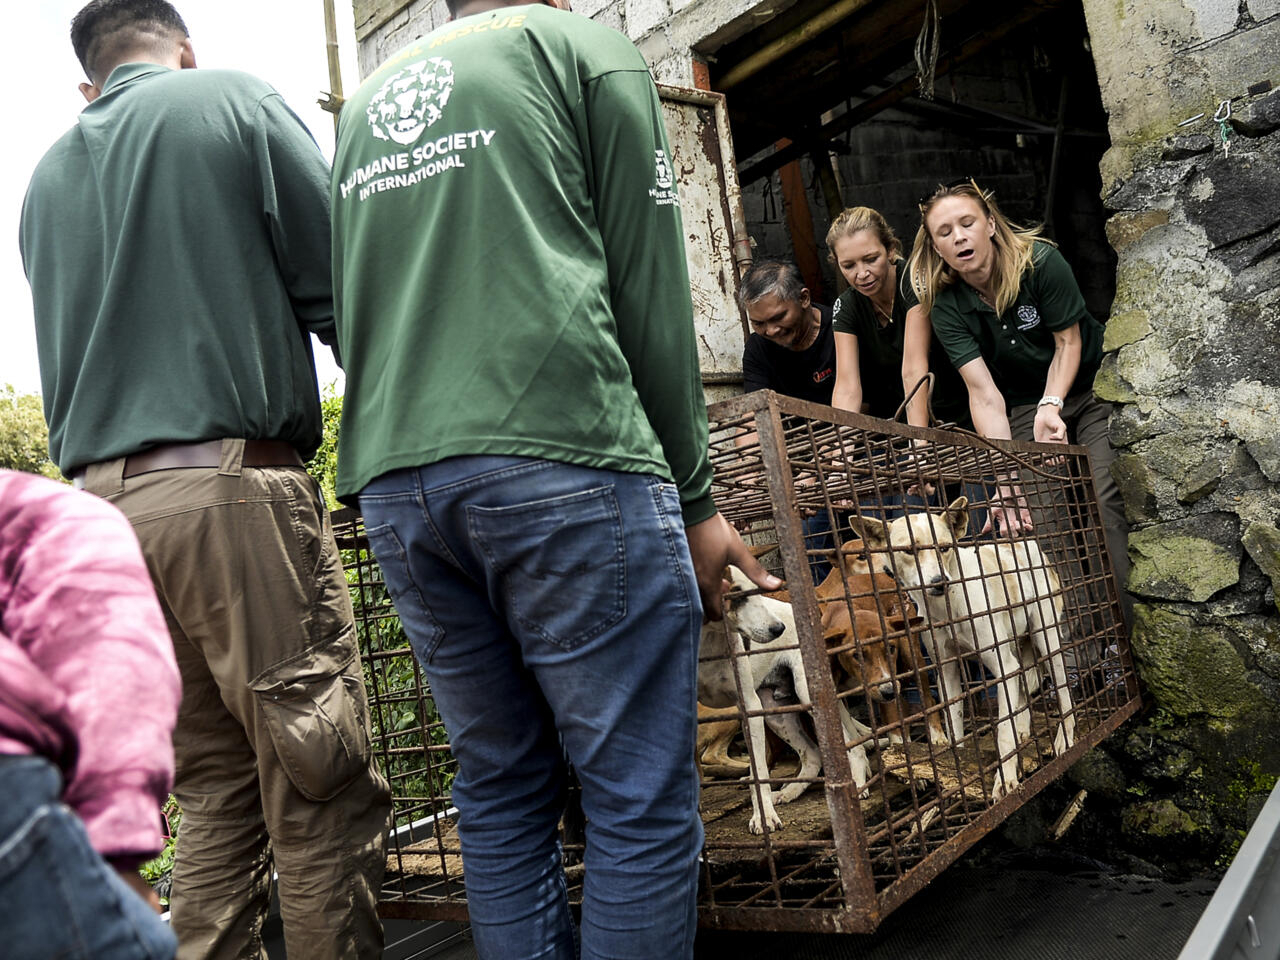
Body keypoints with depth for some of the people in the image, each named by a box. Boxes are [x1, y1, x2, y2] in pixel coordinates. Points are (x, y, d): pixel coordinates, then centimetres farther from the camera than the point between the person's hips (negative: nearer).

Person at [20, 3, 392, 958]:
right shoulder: (236, 101, 4)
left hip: (103, 502, 7)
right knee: (324, 791, -5)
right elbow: (338, 288, -4)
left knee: (216, 789, 12)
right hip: (233, 481, -7)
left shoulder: (46, 177, 21)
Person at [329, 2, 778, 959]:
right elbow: (649, 289, 1)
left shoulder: (363, 101, 25)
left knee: (502, 789, 14)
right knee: (642, 800, 1)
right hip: (563, 461, -6)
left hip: (394, 484, 7)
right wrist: (695, 497, 3)